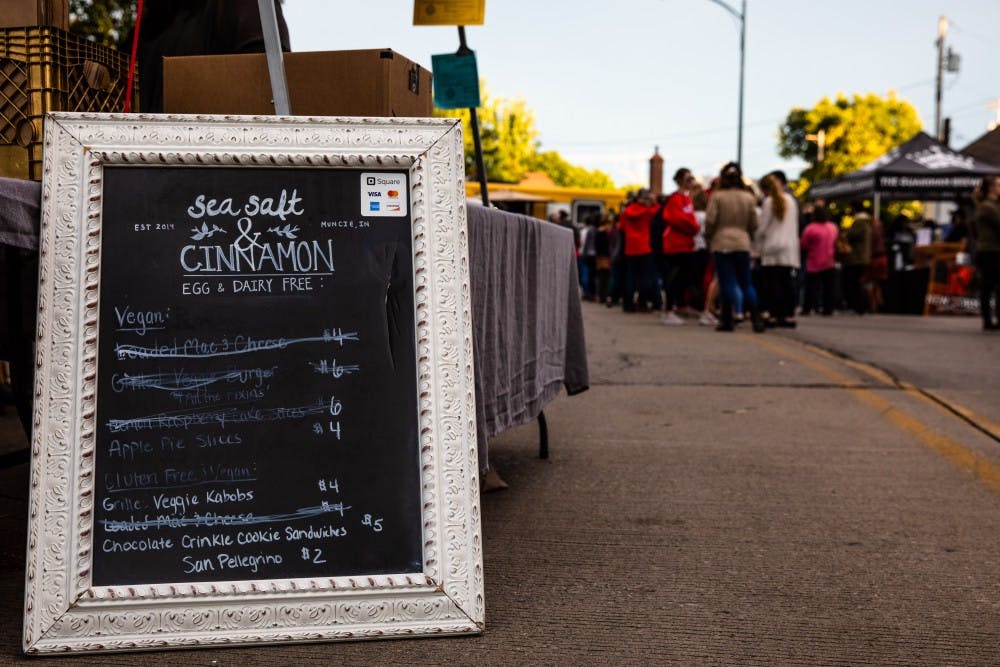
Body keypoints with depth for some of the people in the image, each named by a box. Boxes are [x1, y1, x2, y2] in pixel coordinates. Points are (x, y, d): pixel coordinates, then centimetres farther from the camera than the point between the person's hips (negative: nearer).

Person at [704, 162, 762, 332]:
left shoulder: (717, 196, -5)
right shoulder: (748, 198, 4)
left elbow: (710, 221, -9)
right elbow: (754, 224, 5)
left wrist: (708, 237, 7)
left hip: (721, 243, -3)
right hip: (742, 244, 3)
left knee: (726, 283, 0)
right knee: (746, 283, 10)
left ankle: (727, 320, 0)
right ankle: (756, 319, 3)